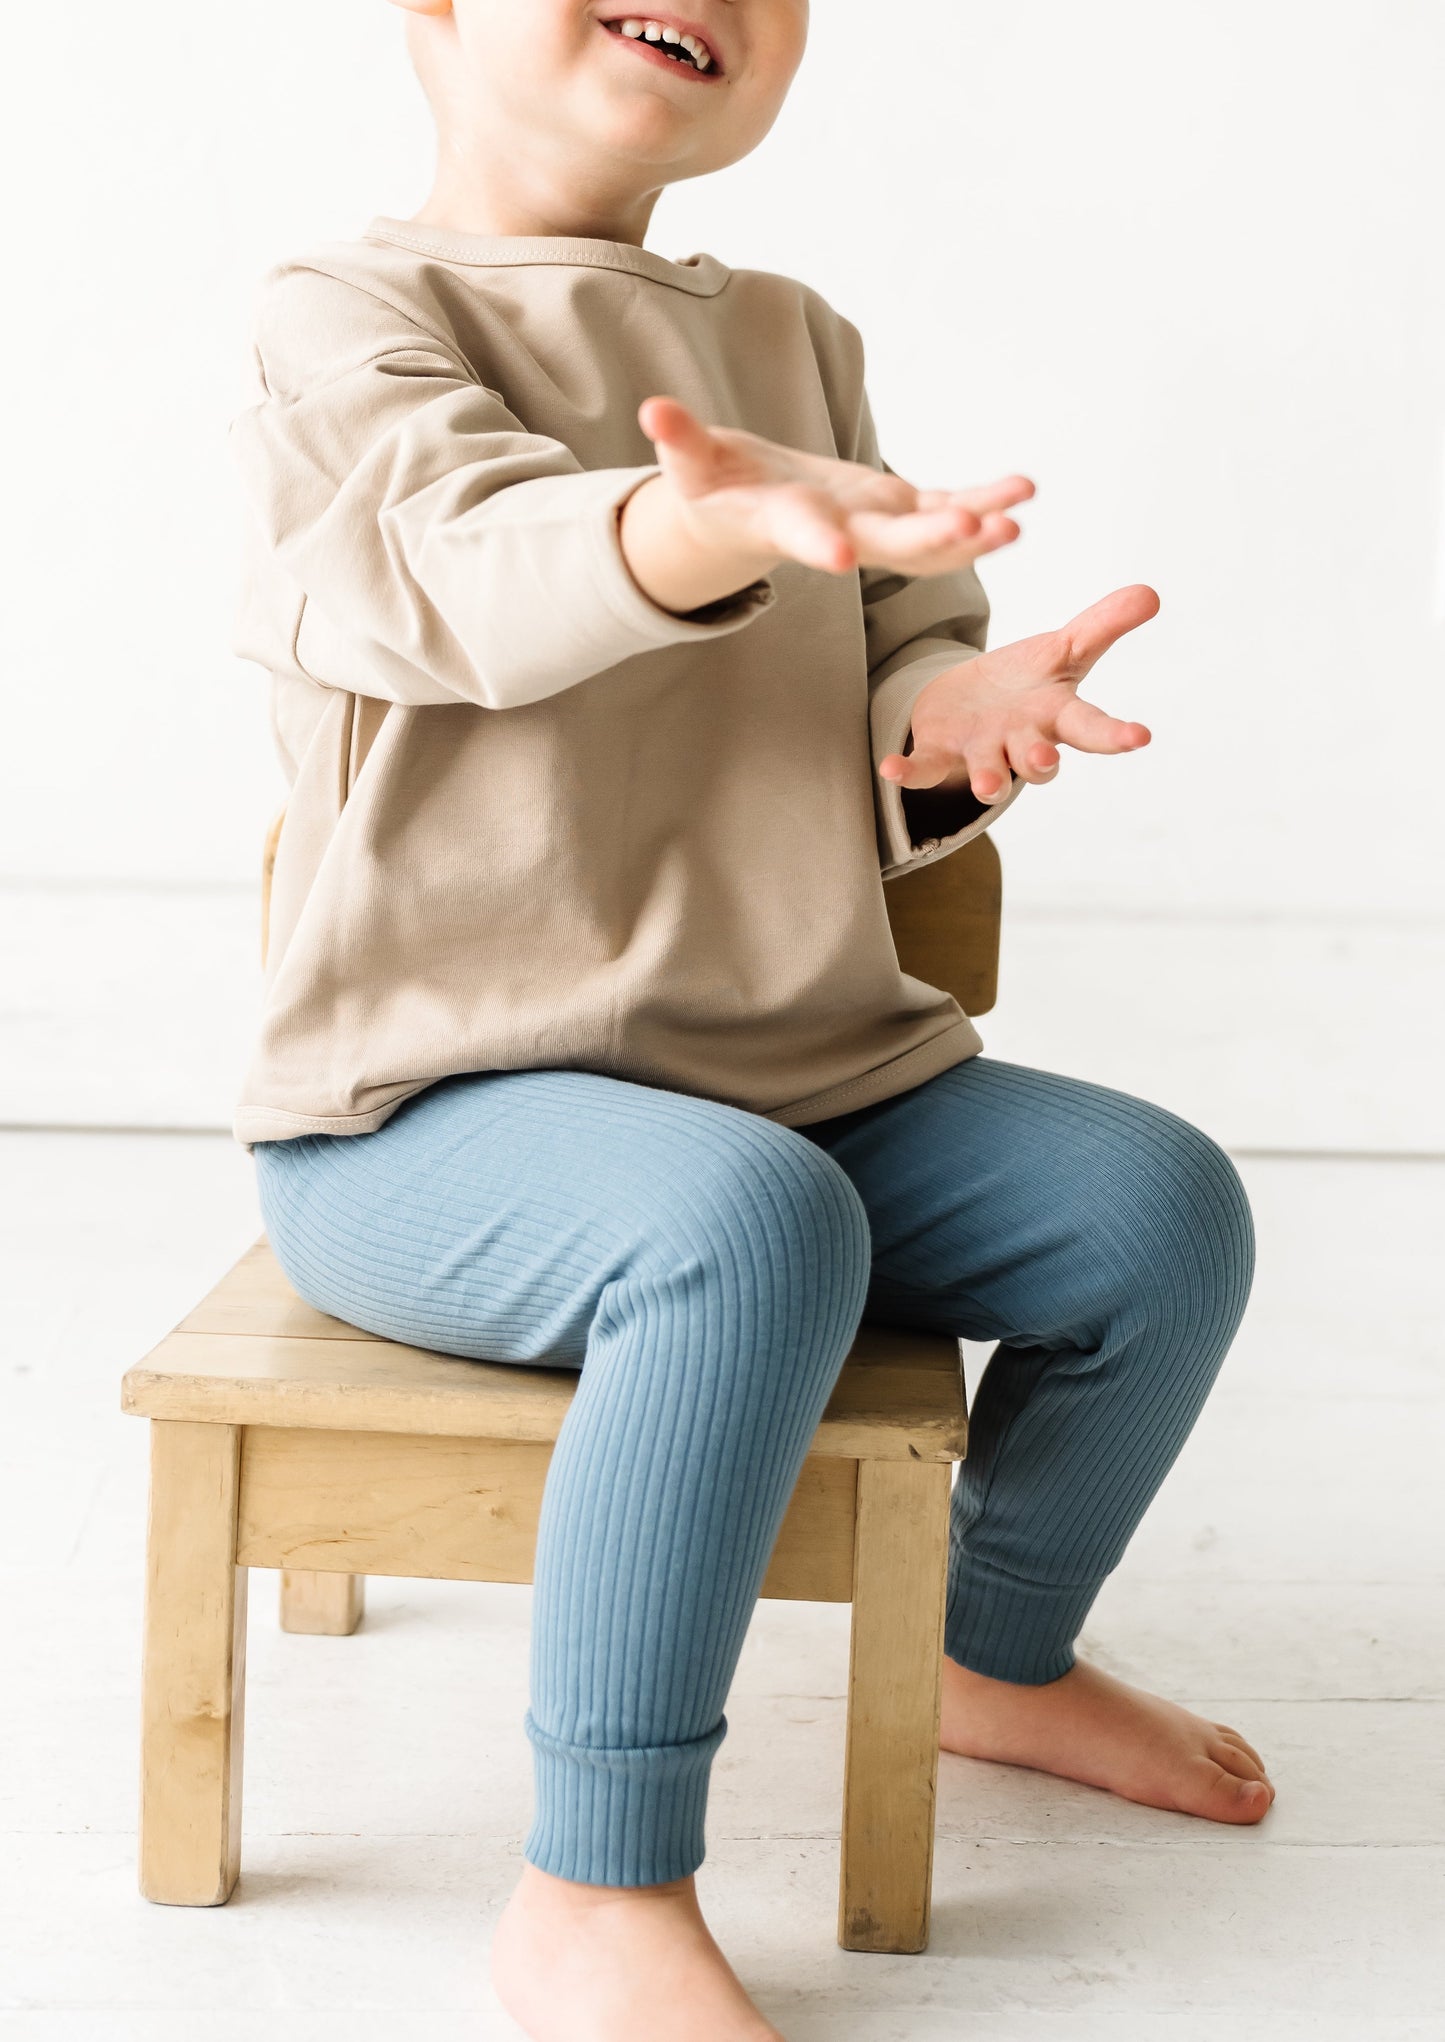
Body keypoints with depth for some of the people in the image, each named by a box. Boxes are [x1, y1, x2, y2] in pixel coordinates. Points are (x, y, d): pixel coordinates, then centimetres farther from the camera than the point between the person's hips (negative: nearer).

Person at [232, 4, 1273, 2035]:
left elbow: (875, 695, 13)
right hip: (427, 1108, -7)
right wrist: (722, 531, -50)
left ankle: (1003, 1654, 25)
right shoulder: (349, 312, -6)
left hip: (805, 1065, 7)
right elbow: (474, 561, -28)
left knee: (1162, 1205, -3)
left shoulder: (800, 341, 14)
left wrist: (950, 715, -13)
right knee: (748, 1224, -35)